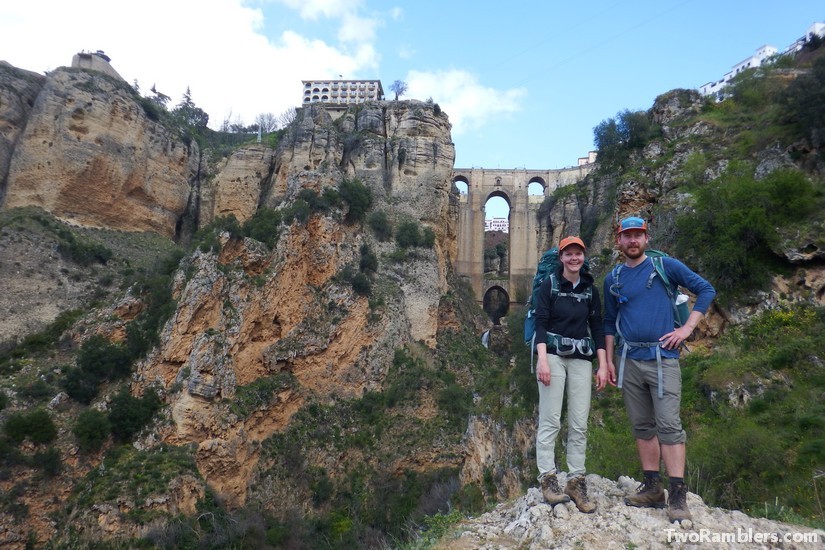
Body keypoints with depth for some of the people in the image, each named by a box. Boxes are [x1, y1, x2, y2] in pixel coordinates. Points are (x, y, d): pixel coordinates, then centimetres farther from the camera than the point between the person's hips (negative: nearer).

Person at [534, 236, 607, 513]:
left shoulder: (591, 289, 11)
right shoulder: (549, 285, 1)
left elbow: (597, 327, 11)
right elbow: (540, 323, -5)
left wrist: (603, 364, 5)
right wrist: (542, 360, -15)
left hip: (581, 358, 4)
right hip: (553, 355, -3)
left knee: (579, 423, 2)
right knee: (550, 419, -6)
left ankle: (576, 481, 9)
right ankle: (548, 479, 1)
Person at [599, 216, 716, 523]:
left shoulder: (665, 266, 1)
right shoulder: (613, 279, 11)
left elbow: (706, 290, 2)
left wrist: (686, 329, -7)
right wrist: (608, 362, 10)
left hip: (662, 357, -4)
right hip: (629, 360, 4)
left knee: (669, 425, -8)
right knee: (642, 426, 10)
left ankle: (678, 497, -1)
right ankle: (653, 489, 19)